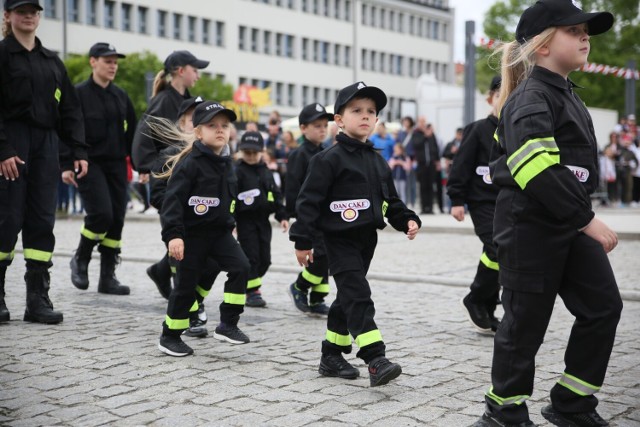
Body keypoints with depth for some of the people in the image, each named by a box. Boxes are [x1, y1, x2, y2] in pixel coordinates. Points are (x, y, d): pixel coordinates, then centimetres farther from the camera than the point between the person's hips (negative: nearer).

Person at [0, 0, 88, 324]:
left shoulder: (51, 61, 16)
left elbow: (70, 109, 14)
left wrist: (78, 152, 5)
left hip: (46, 145, 5)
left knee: (42, 221, 2)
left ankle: (38, 298, 5)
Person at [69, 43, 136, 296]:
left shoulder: (121, 97, 14)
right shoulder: (78, 94, -3)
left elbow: (132, 133, 17)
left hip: (116, 165, 6)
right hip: (90, 164, -6)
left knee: (117, 219, 2)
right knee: (101, 214, -18)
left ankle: (108, 277, 11)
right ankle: (80, 260, 8)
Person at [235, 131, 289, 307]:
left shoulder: (266, 172, 12)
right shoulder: (237, 171, -7)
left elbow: (276, 194, 16)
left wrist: (282, 216, 9)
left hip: (263, 219, 6)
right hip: (246, 220, -6)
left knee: (264, 258, 7)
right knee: (251, 256, -6)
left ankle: (251, 283, 26)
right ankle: (252, 292, 3)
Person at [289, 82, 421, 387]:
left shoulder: (377, 162, 13)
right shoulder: (330, 159, -11)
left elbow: (390, 200, 19)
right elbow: (309, 199, -13)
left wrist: (407, 221, 2)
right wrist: (303, 241, -15)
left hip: (366, 239, 8)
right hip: (340, 239, -8)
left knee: (347, 299, 14)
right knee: (358, 297, -16)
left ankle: (331, 356, 25)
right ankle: (376, 361, -23)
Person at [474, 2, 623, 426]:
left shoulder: (566, 94, 15)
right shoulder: (530, 99, -16)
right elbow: (540, 172, -28)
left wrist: (583, 217, 21)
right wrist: (586, 219, -26)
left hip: (569, 224, 9)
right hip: (530, 227, -9)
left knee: (603, 306, 4)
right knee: (526, 320, 1)